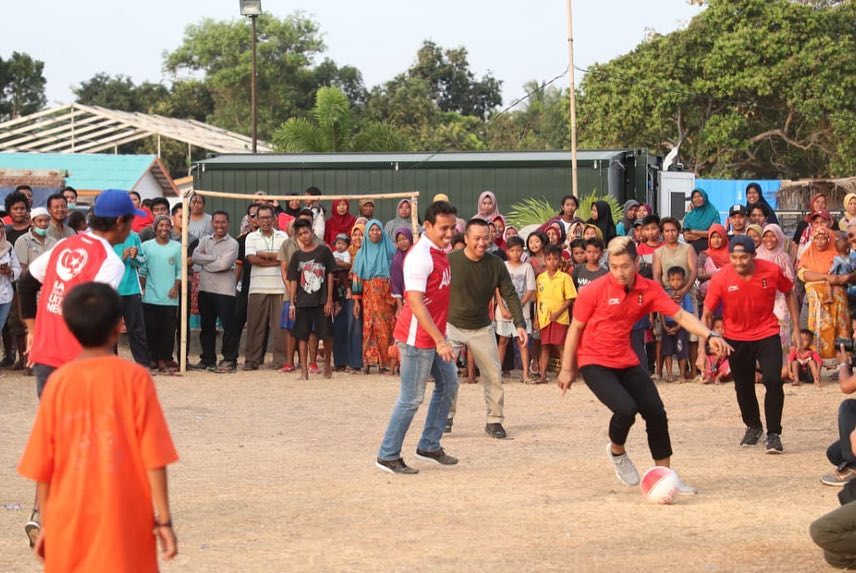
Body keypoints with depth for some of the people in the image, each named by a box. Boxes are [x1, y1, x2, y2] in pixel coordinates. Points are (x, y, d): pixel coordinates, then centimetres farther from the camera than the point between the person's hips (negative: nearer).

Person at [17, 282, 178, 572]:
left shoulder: (59, 382, -1)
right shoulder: (134, 378, -7)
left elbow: (42, 467, 3)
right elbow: (154, 458, -9)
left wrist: (46, 524, 13)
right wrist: (164, 518, -3)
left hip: (69, 525, 2)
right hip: (124, 524, -2)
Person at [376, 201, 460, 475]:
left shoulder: (440, 252, 9)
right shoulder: (420, 256, -20)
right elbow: (415, 302, -25)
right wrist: (440, 341, -27)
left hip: (435, 335, 10)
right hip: (418, 337, -10)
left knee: (448, 384, 16)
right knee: (412, 398, -4)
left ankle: (429, 446, 26)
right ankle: (388, 456, 5)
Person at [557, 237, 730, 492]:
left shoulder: (649, 289, -6)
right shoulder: (594, 291, -16)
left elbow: (681, 315, -8)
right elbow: (576, 328, -6)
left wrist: (710, 335, -24)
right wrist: (567, 369, -2)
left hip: (627, 362, 5)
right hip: (594, 363, -5)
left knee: (656, 413, -1)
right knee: (626, 408, -24)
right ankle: (617, 451, 9)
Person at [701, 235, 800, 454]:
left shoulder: (772, 271, -17)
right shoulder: (721, 278, -19)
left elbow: (789, 293, 4)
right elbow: (706, 315, -13)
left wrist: (796, 328, 4)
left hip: (767, 335, -1)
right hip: (737, 339, 1)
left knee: (773, 381, -18)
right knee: (743, 387, 14)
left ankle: (773, 434, -4)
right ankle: (753, 427, 41)